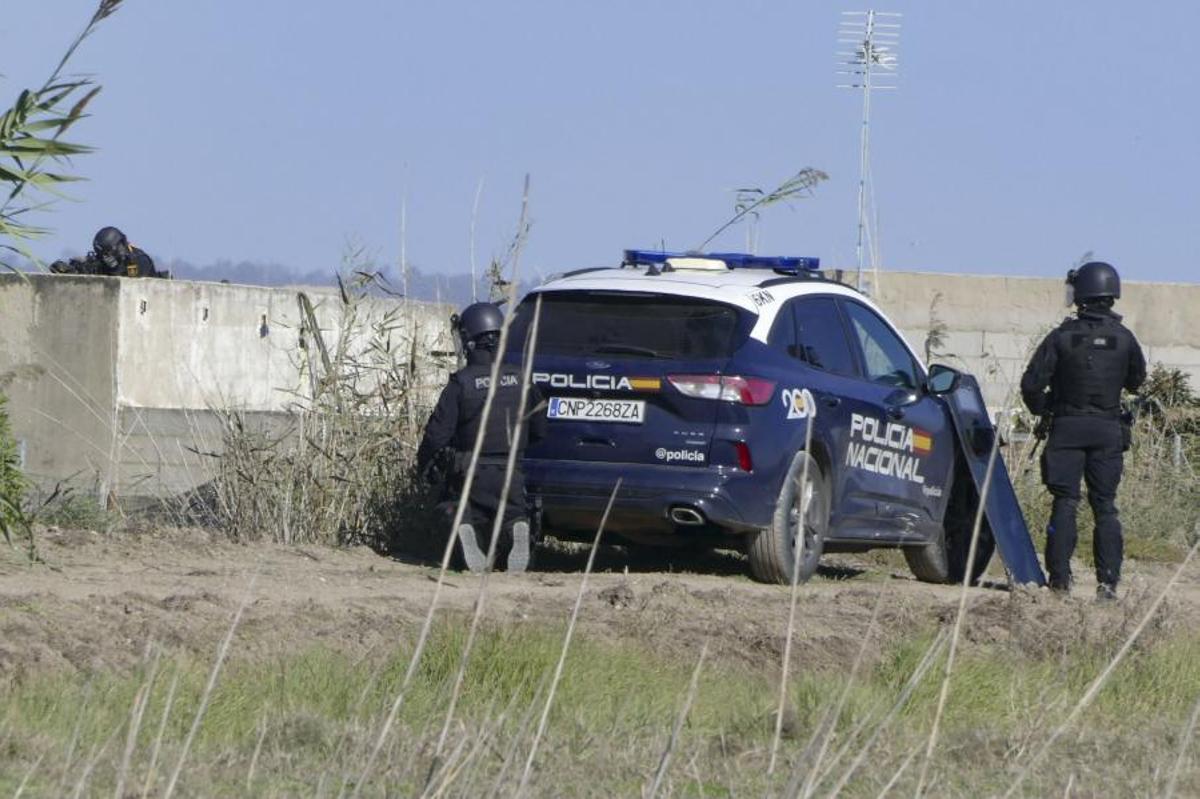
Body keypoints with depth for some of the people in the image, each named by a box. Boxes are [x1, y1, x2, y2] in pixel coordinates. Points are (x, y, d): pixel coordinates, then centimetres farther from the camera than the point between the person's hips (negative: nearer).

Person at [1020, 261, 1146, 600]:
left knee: (1065, 503, 2)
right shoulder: (1123, 338, -1)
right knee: (1105, 505, 6)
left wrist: (1043, 410, 11)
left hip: (1067, 428, -2)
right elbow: (1136, 381, 13)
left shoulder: (1062, 337, -7)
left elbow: (1031, 384, -8)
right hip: (1108, 431, 2)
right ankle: (1108, 581, -1)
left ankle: (1060, 577, -3)